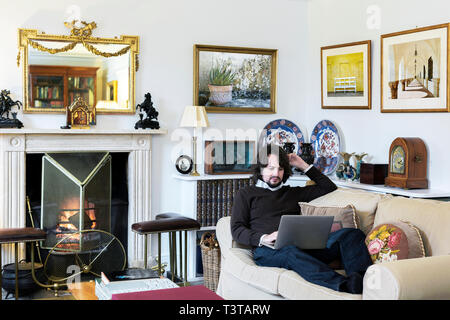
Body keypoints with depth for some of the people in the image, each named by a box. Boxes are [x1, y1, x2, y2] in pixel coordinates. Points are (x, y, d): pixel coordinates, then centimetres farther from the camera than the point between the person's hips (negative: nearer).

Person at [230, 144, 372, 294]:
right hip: (268, 250, -4)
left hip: (302, 247, 4)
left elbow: (329, 187, 35)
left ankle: (363, 280, -47)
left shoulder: (292, 192, 31)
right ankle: (345, 285, -60)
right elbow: (237, 230, 8)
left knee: (352, 234, -19)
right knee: (290, 252, -43)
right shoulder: (245, 194, 21)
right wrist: (263, 238, -12)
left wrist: (304, 166, 29)